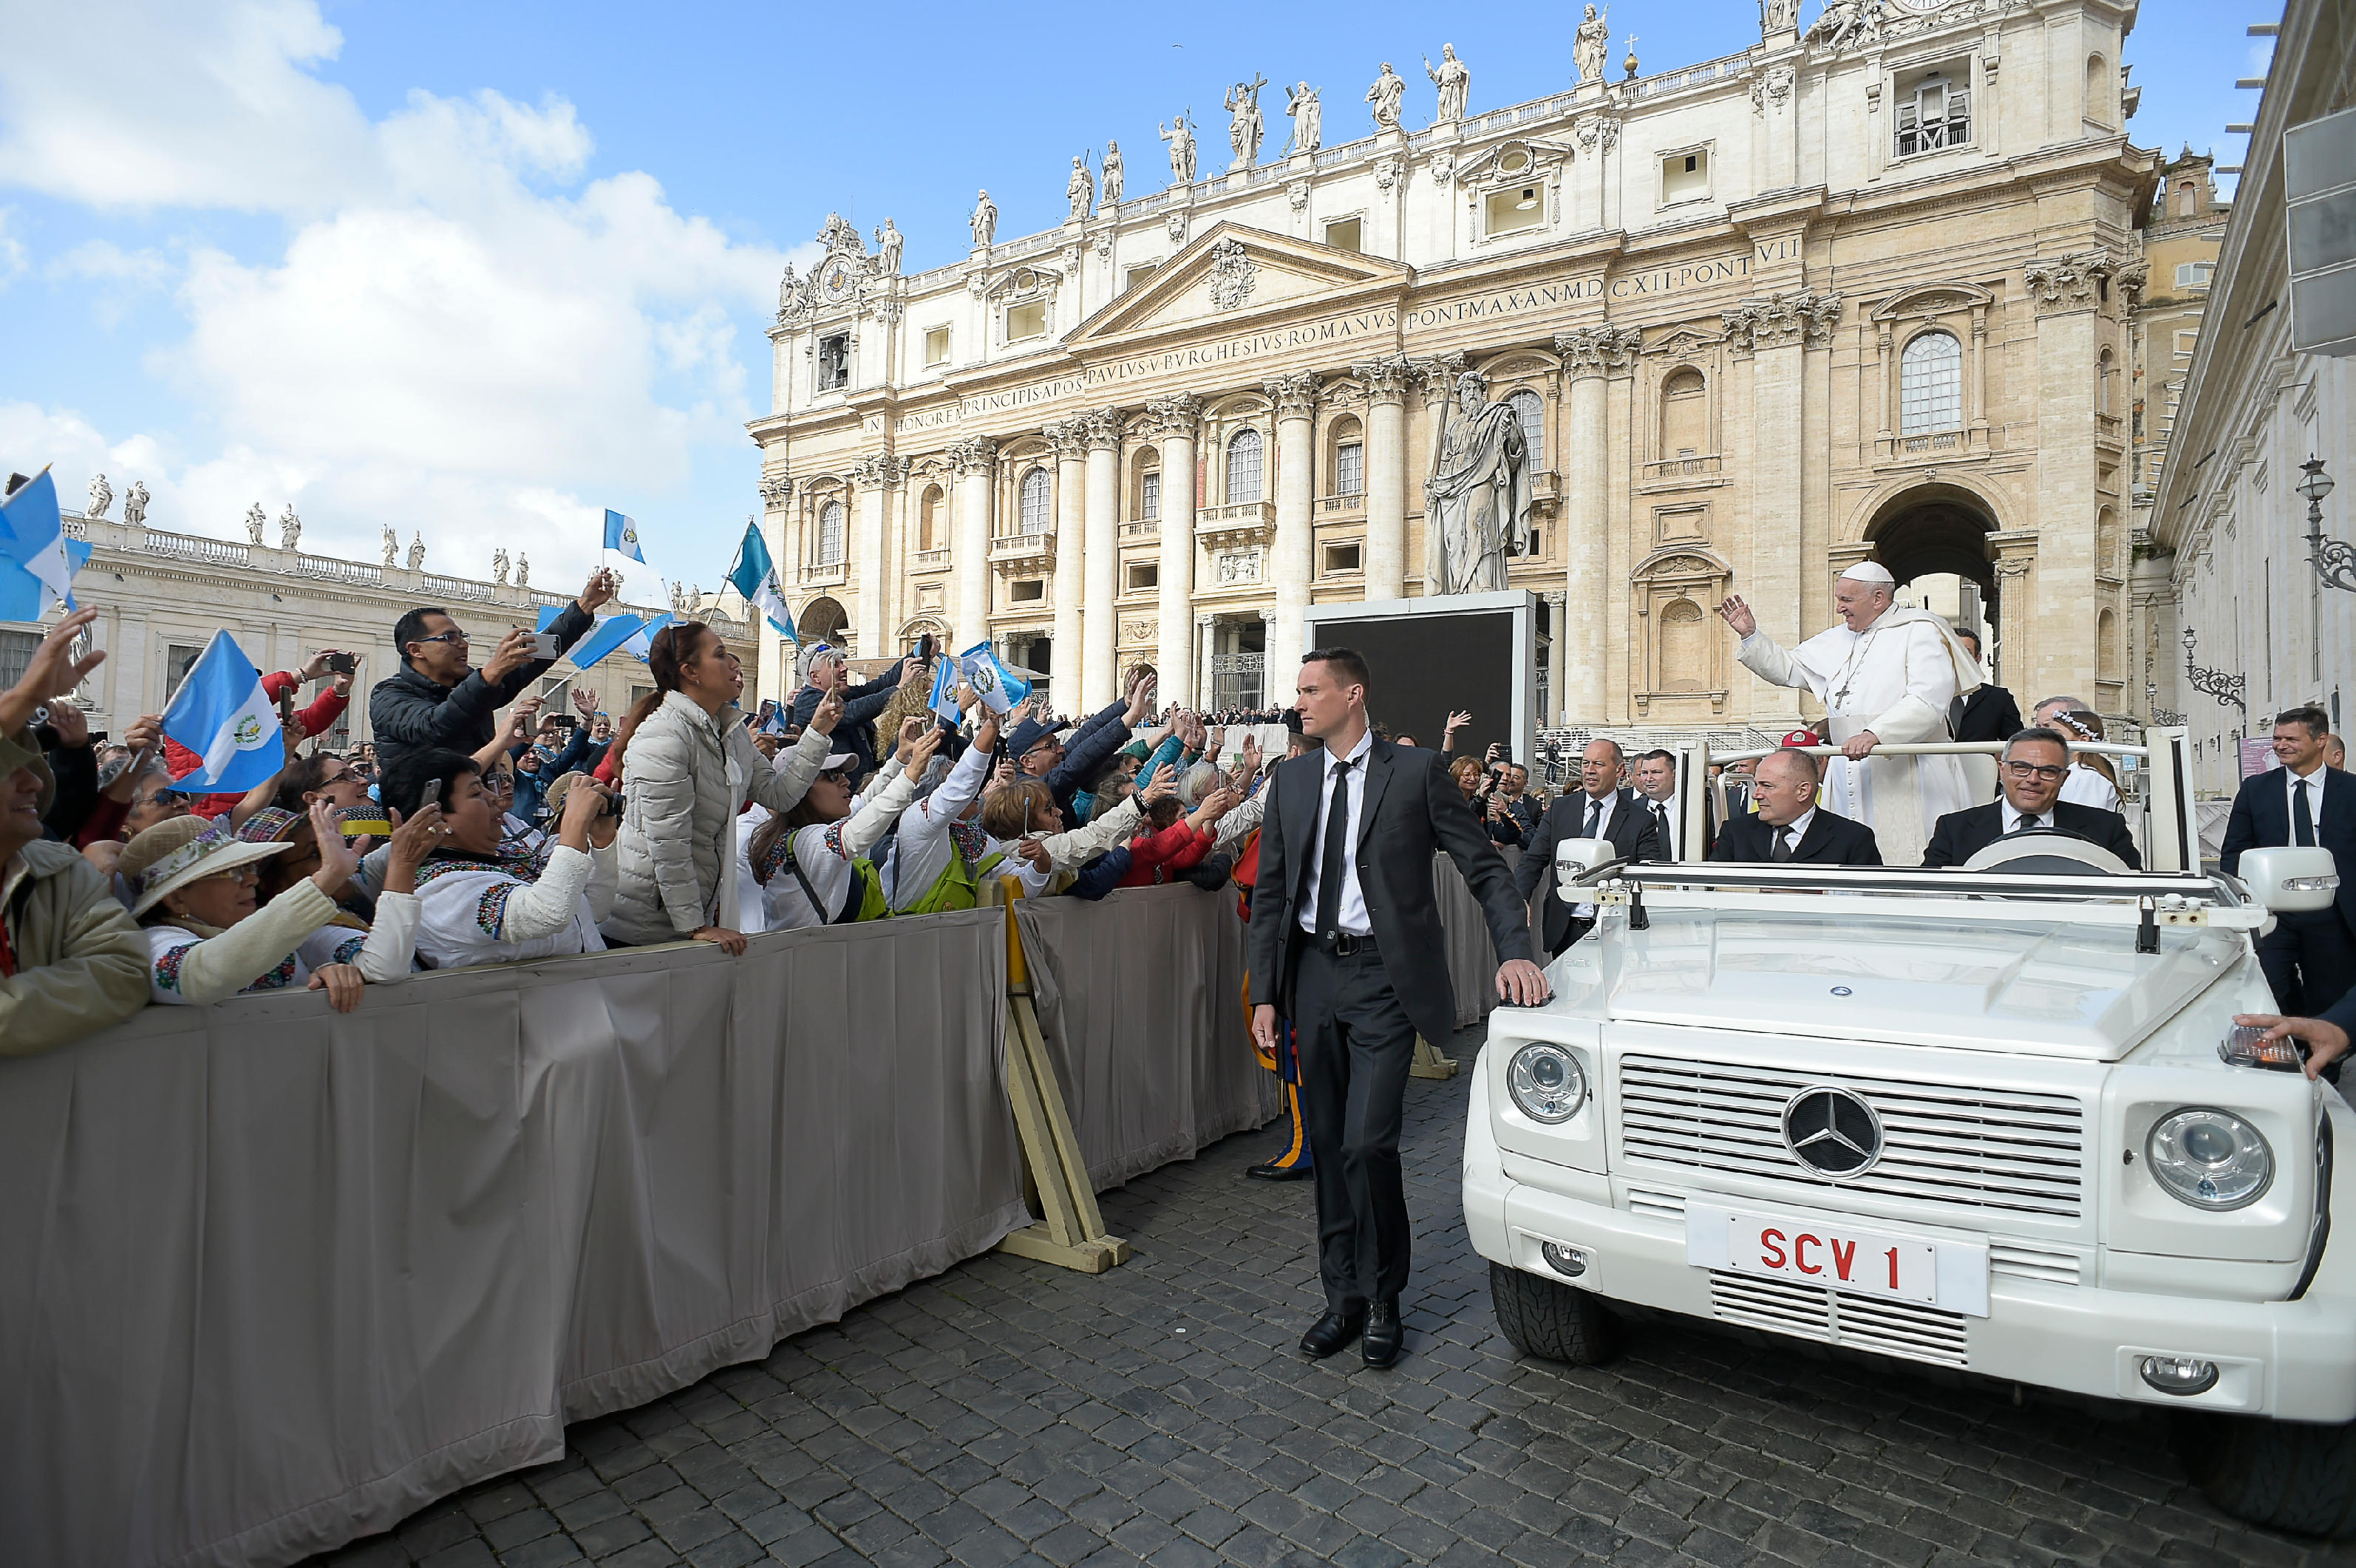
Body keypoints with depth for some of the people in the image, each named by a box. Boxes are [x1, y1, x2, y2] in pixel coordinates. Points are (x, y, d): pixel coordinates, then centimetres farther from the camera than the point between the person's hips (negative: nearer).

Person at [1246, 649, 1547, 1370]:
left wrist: (1516, 951, -17)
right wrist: (1265, 994, 4)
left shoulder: (1415, 771, -3)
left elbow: (1485, 866, -3)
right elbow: (1270, 893, 9)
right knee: (1328, 1144, 11)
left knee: (1367, 1142, -10)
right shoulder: (1290, 780, 9)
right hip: (1313, 971, 5)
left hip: (1383, 976, -4)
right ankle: (1344, 1296, 27)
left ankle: (1382, 1299, 15)